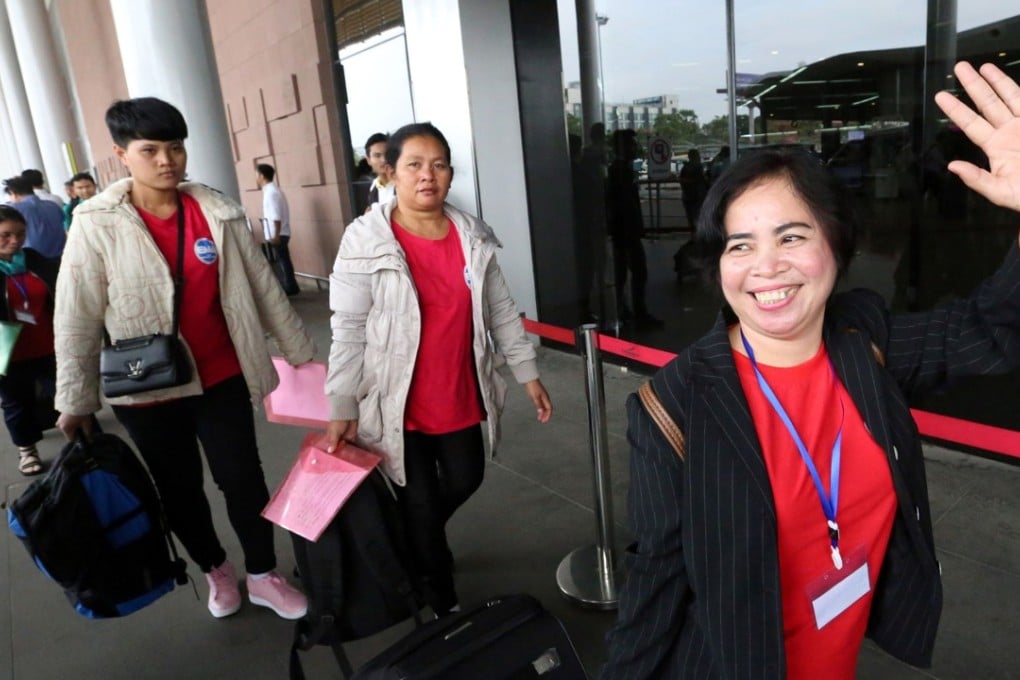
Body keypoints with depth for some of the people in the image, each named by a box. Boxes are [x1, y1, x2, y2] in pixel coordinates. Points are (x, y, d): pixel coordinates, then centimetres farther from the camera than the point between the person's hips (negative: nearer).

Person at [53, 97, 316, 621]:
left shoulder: (218, 213, -5)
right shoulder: (96, 225, -11)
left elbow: (264, 288, 2)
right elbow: (75, 321, -7)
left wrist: (301, 352, 6)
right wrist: (75, 401, -4)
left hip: (222, 379, 1)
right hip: (148, 390, -1)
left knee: (243, 478, 7)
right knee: (180, 490, 15)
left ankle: (264, 576, 29)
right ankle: (215, 570, 40)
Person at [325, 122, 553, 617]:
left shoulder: (473, 236, 0)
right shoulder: (365, 241, -13)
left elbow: (501, 312, 8)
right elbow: (348, 331, -12)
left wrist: (528, 374, 9)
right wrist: (342, 409, -14)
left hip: (460, 398, 5)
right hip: (399, 405, -4)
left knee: (465, 481, 19)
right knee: (421, 504, 10)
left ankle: (418, 543, 53)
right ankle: (444, 605, 35)